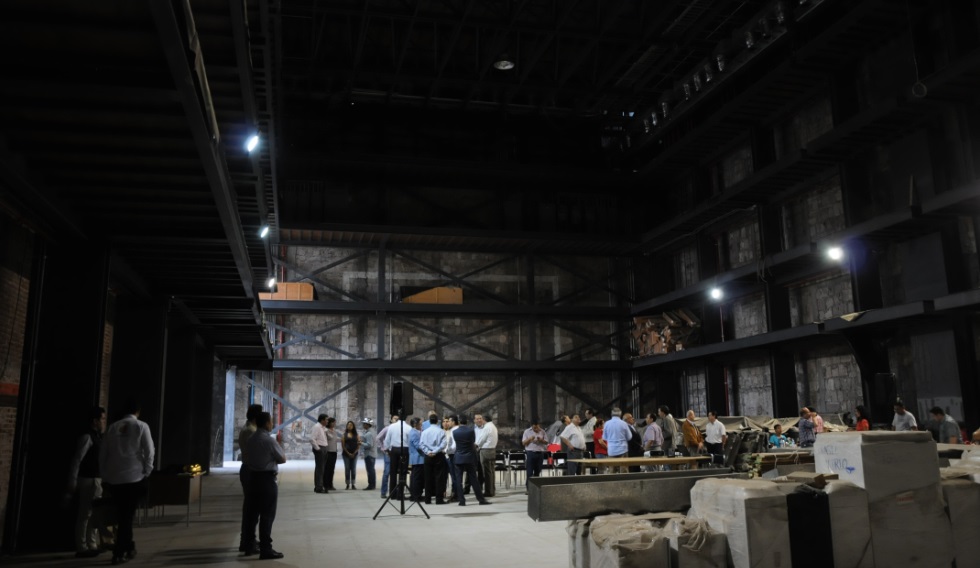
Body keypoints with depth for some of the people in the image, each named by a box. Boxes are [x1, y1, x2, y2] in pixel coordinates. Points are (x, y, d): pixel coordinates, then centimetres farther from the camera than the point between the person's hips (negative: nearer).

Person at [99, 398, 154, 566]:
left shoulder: (112, 427, 6)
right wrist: (147, 473, 2)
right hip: (134, 477, -3)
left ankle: (128, 547, 26)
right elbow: (149, 451, -7)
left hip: (113, 478, 3)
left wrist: (105, 477, 15)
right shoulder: (141, 426, -3)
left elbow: (102, 454, 8)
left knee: (122, 516, 16)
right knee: (127, 516, 4)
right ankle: (119, 553, 3)